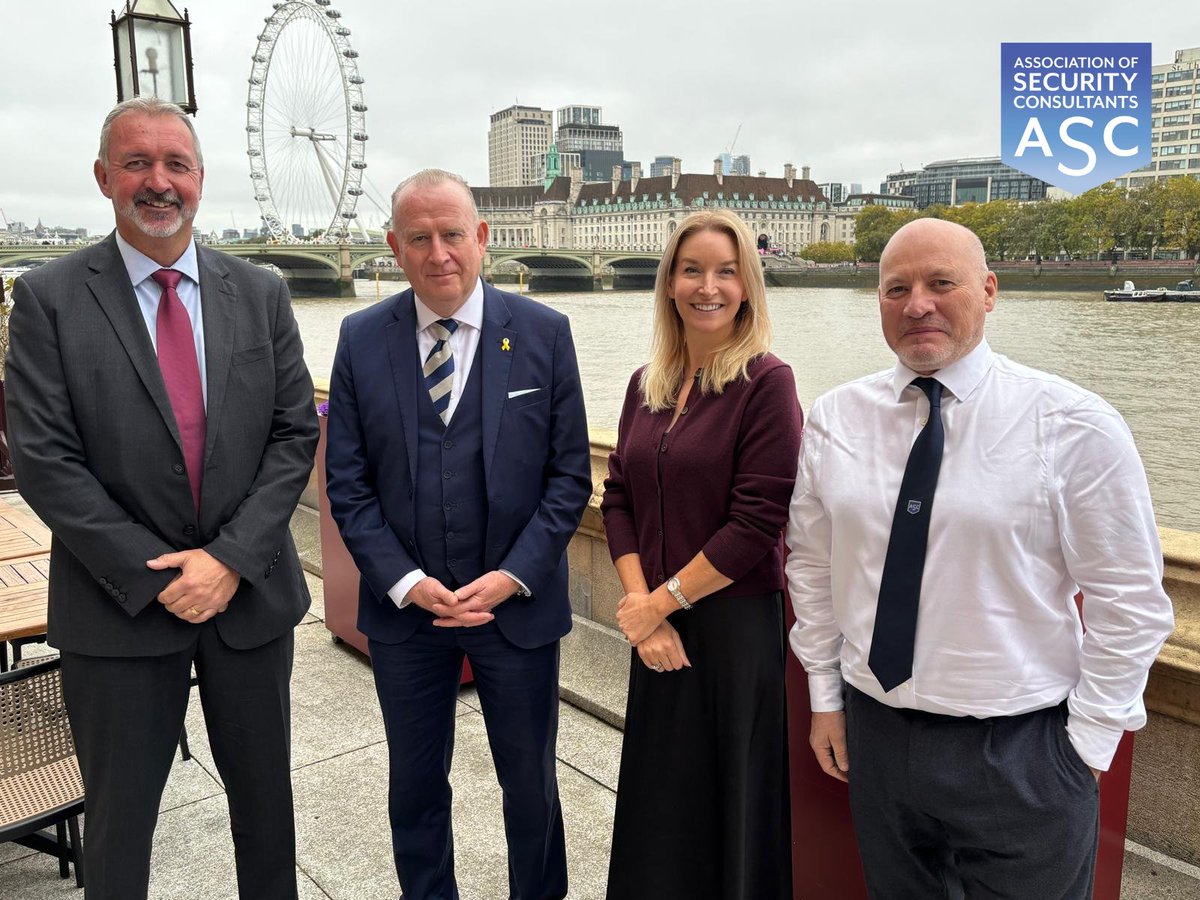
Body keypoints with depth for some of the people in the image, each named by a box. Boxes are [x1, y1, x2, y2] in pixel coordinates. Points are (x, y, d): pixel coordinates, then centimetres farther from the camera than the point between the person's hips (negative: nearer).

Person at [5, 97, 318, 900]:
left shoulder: (260, 294, 2)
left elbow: (295, 434, -1)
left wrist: (230, 556, -12)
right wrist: (156, 575, -14)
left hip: (250, 592, 2)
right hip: (121, 606, -2)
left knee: (265, 793, 18)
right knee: (120, 815, 15)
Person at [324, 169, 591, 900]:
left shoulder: (544, 333, -5)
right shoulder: (361, 339, -1)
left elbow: (570, 475, -5)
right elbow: (348, 481, -1)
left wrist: (512, 577, -14)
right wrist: (405, 582, -12)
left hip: (517, 603, -1)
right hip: (404, 605, 2)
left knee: (531, 782, 16)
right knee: (415, 783, 18)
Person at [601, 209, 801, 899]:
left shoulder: (767, 382, -12)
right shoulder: (647, 385, 6)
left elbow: (757, 524, -17)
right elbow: (618, 498, 5)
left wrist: (664, 600, -12)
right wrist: (641, 604, -8)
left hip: (734, 624, -5)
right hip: (656, 626, 6)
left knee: (729, 791, 12)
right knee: (656, 791, 19)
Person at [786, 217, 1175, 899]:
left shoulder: (1075, 425, -11)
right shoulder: (835, 417, -1)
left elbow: (1130, 604, -7)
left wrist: (1086, 747, -6)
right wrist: (826, 696, 8)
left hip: (1020, 751, -3)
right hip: (875, 734, 4)